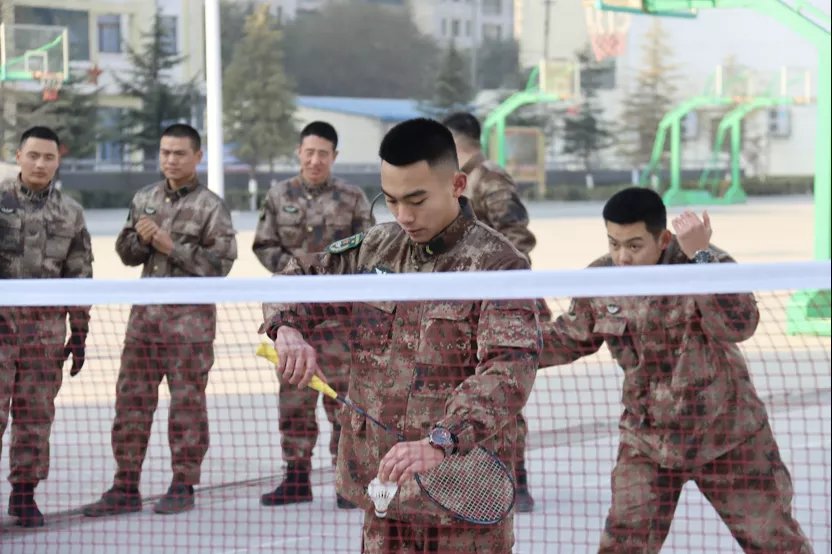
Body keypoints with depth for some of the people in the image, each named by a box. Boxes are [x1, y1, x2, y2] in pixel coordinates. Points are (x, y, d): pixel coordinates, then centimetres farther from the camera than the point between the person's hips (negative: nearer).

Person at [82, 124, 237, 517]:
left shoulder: (210, 206, -4)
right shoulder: (144, 199, 12)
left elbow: (220, 262, -11)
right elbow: (125, 252, 16)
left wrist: (173, 247, -15)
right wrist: (142, 240, -5)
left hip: (189, 317, -5)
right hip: (145, 311, 5)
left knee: (187, 403, 2)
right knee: (131, 398, 5)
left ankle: (183, 486, 11)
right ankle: (125, 488, 11)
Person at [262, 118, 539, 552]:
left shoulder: (496, 264, -12)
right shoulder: (375, 249, 9)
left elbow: (509, 369, -24)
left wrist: (440, 443, -37)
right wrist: (288, 328, -4)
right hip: (380, 483, 6)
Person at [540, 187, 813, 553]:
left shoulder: (709, 266, -20)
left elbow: (738, 325, -38)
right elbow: (572, 337, 12)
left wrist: (700, 257, -43)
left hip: (726, 439, -2)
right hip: (647, 442, 3)